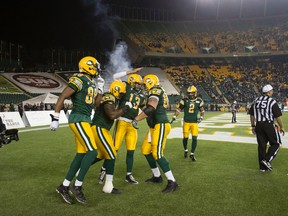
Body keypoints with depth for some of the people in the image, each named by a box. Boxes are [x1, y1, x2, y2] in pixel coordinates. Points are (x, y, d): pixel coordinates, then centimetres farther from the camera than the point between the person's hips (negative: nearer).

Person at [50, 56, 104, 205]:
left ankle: (64, 187, 20)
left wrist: (100, 89, 13)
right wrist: (55, 118, -16)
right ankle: (77, 186, -2)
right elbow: (62, 97, -14)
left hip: (84, 119, 10)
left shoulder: (91, 83, 17)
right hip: (78, 119, -10)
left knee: (81, 154, 9)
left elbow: (95, 103, 22)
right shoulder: (80, 80, -11)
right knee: (92, 151, -14)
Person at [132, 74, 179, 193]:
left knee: (157, 154, -13)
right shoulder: (160, 93, 18)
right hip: (155, 127, 10)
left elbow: (150, 109, -26)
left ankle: (172, 182, -8)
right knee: (146, 150, 15)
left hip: (160, 126, -10)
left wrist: (136, 119, -23)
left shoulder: (155, 91, -12)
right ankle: (157, 176, 27)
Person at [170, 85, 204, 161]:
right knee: (185, 137, 6)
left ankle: (192, 154, 10)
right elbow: (178, 109, 1)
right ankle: (185, 150, 34)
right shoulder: (184, 100, -4)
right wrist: (174, 117, -7)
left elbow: (202, 111, 9)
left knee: (194, 138, -5)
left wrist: (201, 117, -7)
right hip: (186, 122, 0)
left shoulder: (199, 101, -2)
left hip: (194, 123, 0)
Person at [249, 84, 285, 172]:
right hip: (269, 125, -5)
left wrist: (253, 126, 19)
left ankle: (263, 167, 16)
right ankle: (267, 160, -4)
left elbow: (251, 115, 11)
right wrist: (282, 127, 3)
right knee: (275, 144, 11)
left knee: (261, 145, 10)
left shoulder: (256, 101, 7)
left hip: (259, 125, 6)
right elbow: (278, 117, -9)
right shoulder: (272, 102, -9)